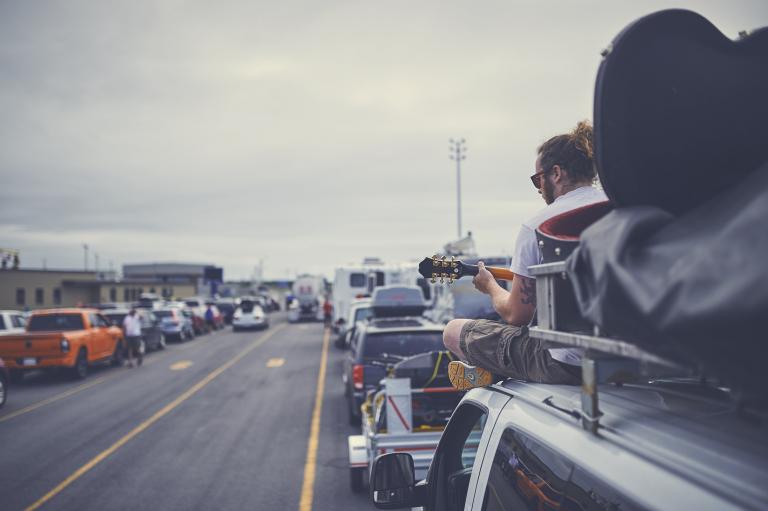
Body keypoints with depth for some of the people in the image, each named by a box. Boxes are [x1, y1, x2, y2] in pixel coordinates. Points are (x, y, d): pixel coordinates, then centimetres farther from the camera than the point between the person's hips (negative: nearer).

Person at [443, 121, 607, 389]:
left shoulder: (536, 226, -14)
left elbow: (516, 316, -8)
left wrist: (491, 286, 13)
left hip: (566, 364, -7)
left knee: (453, 331, 11)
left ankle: (484, 374, 32)